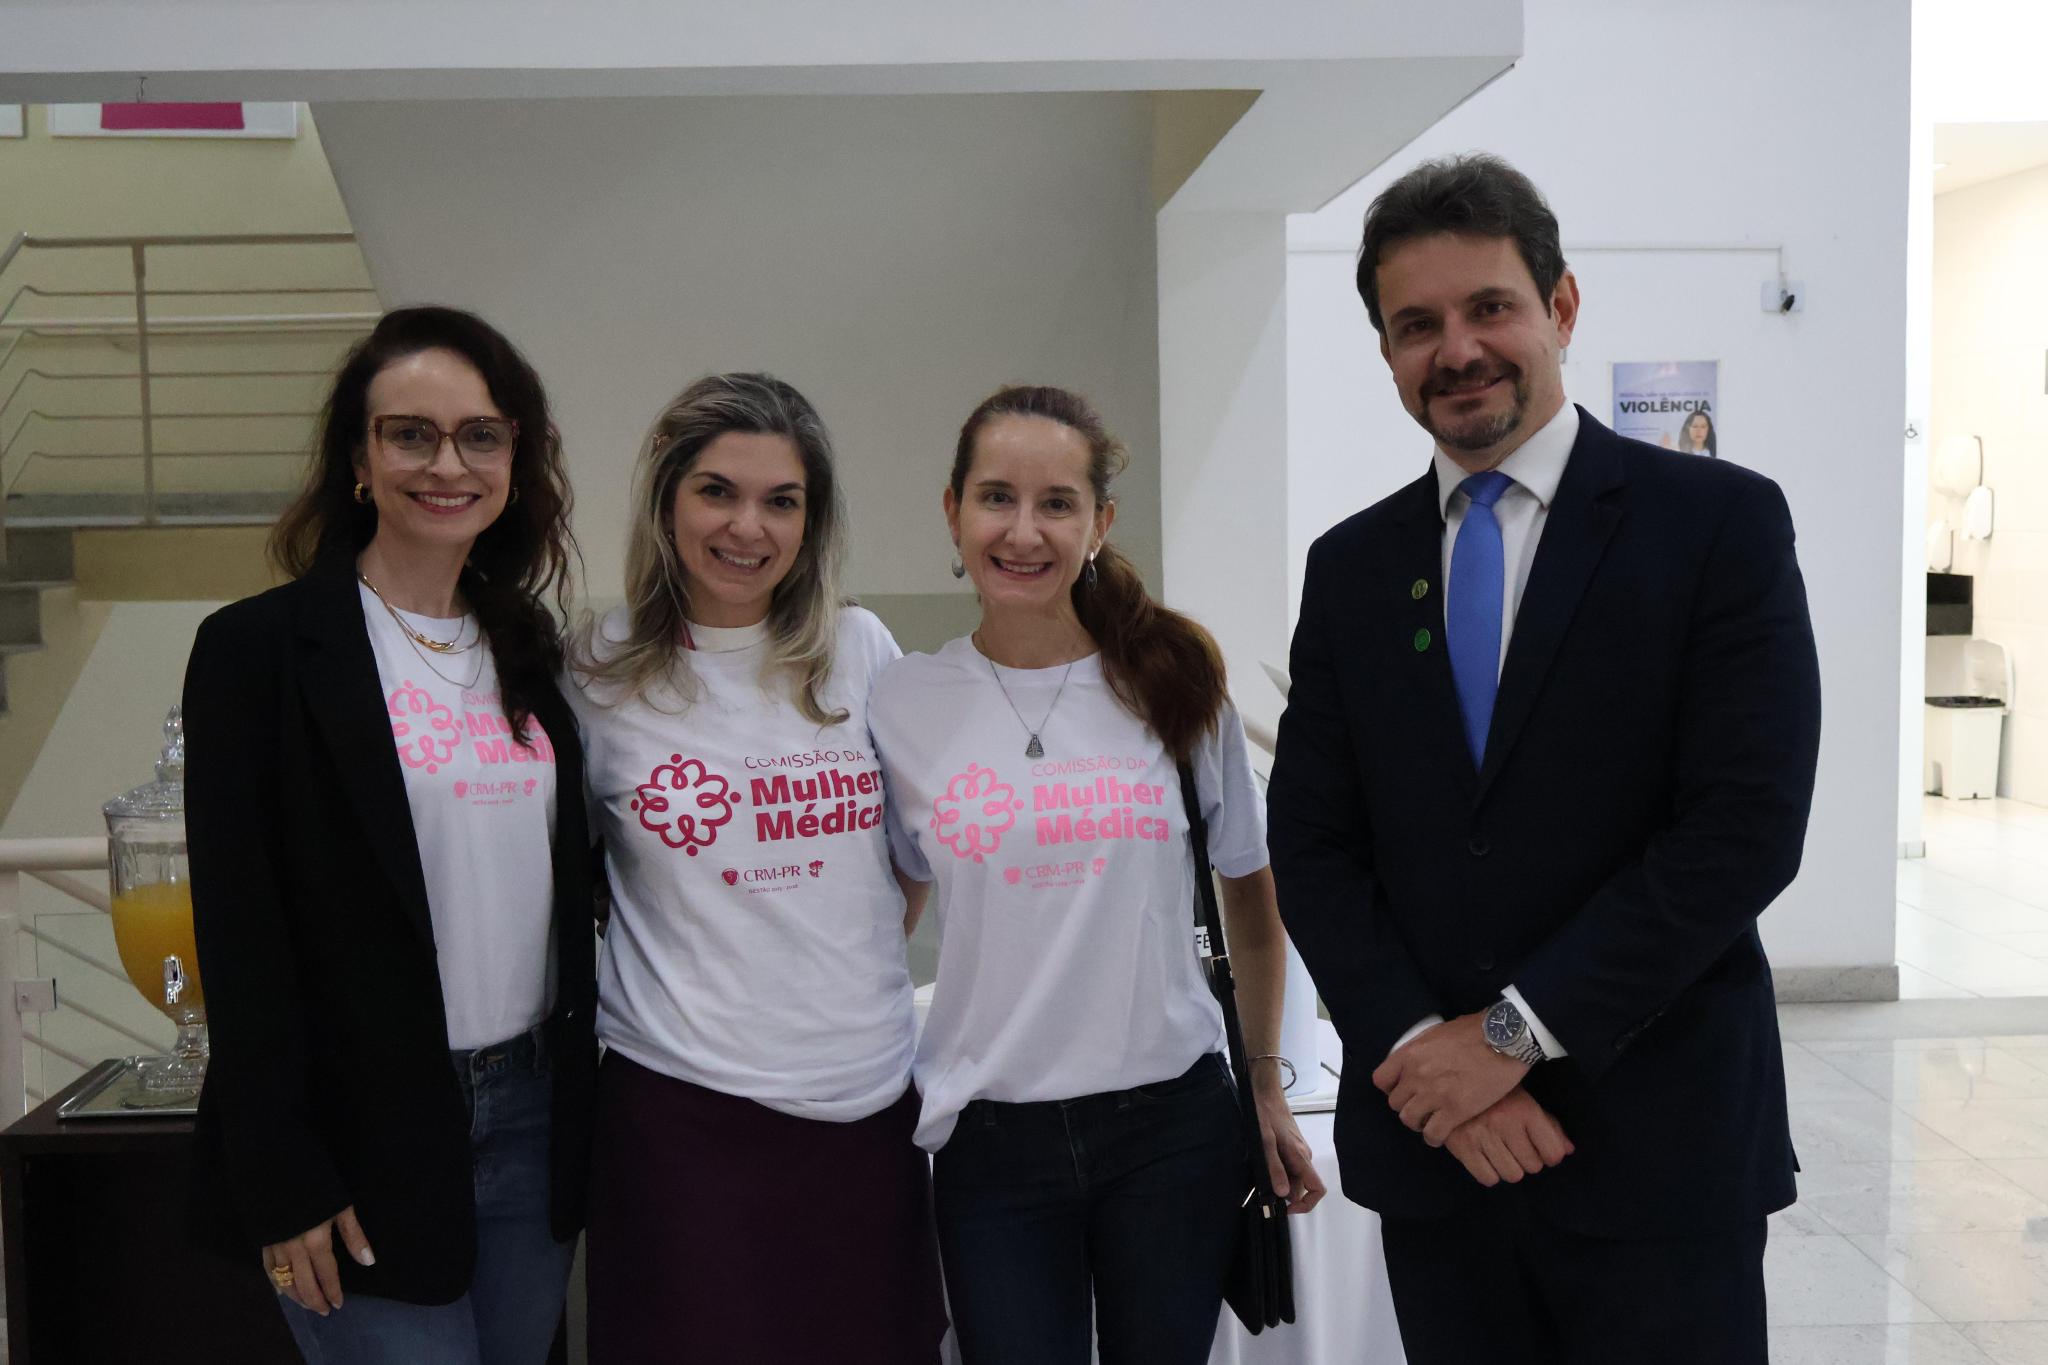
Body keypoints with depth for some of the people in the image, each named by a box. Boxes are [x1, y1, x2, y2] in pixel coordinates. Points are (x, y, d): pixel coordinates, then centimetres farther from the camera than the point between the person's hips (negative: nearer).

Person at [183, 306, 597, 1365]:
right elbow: (239, 930, -10)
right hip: (362, 1141, -5)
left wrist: (583, 1105, 10)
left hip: (535, 1117, 5)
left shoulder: (529, 655, 9)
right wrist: (281, 1184, -12)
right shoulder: (259, 649, -7)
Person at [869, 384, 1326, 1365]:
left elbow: (1250, 890, 9)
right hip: (990, 1135, 0)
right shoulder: (901, 706, -3)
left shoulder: (1176, 682, -2)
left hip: (1172, 1123, 1)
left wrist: (1268, 1084, 11)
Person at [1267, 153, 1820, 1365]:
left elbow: (1746, 828, -12)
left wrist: (1514, 1031, -14)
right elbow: (1310, 845, 3)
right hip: (1430, 1140, 3)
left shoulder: (1721, 522, -4)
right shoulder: (1350, 567, 7)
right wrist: (1422, 1050, -10)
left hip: (1658, 1145, -3)